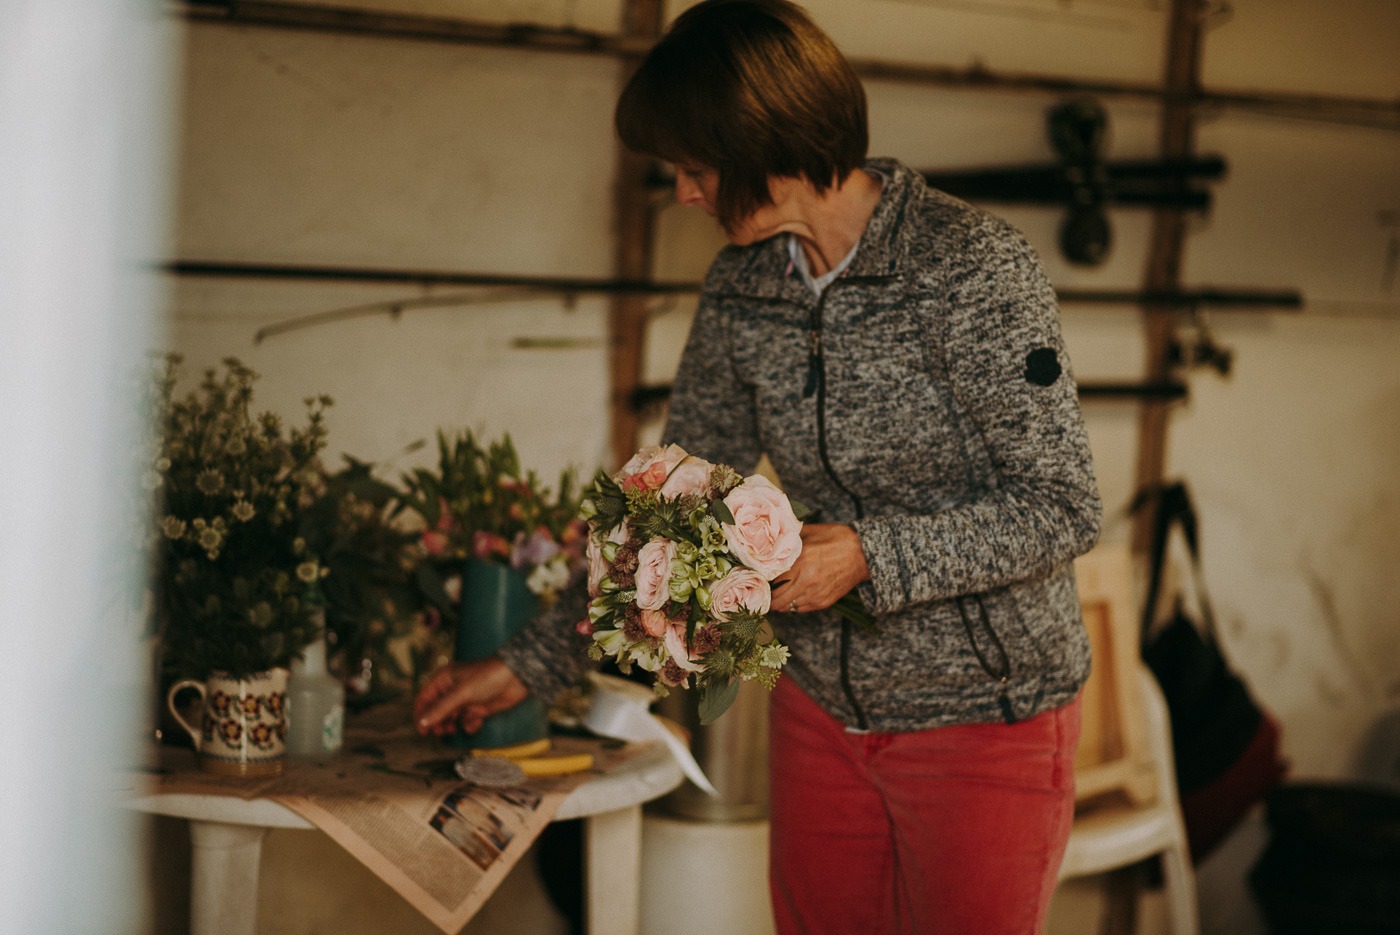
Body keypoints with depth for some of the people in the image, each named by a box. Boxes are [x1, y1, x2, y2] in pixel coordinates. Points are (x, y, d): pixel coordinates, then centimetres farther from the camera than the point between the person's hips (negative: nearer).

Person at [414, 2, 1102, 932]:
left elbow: (1062, 508, -17)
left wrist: (870, 554, -27)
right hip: (824, 708, 6)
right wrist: (532, 662, 7)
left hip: (987, 716, -5)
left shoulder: (974, 269, -19)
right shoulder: (740, 289, 0)